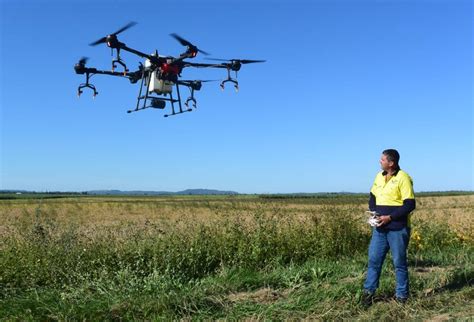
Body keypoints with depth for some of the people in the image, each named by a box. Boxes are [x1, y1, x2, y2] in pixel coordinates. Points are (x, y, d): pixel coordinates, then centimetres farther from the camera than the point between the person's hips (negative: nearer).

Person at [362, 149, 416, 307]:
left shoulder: (403, 178, -12)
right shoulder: (379, 176, 9)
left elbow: (410, 205, -15)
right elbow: (372, 197, 20)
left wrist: (390, 217, -18)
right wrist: (373, 213, 2)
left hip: (397, 228, -6)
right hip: (380, 227, 6)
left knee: (399, 262, 5)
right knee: (374, 259, 6)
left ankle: (401, 295, 19)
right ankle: (368, 291, 17)